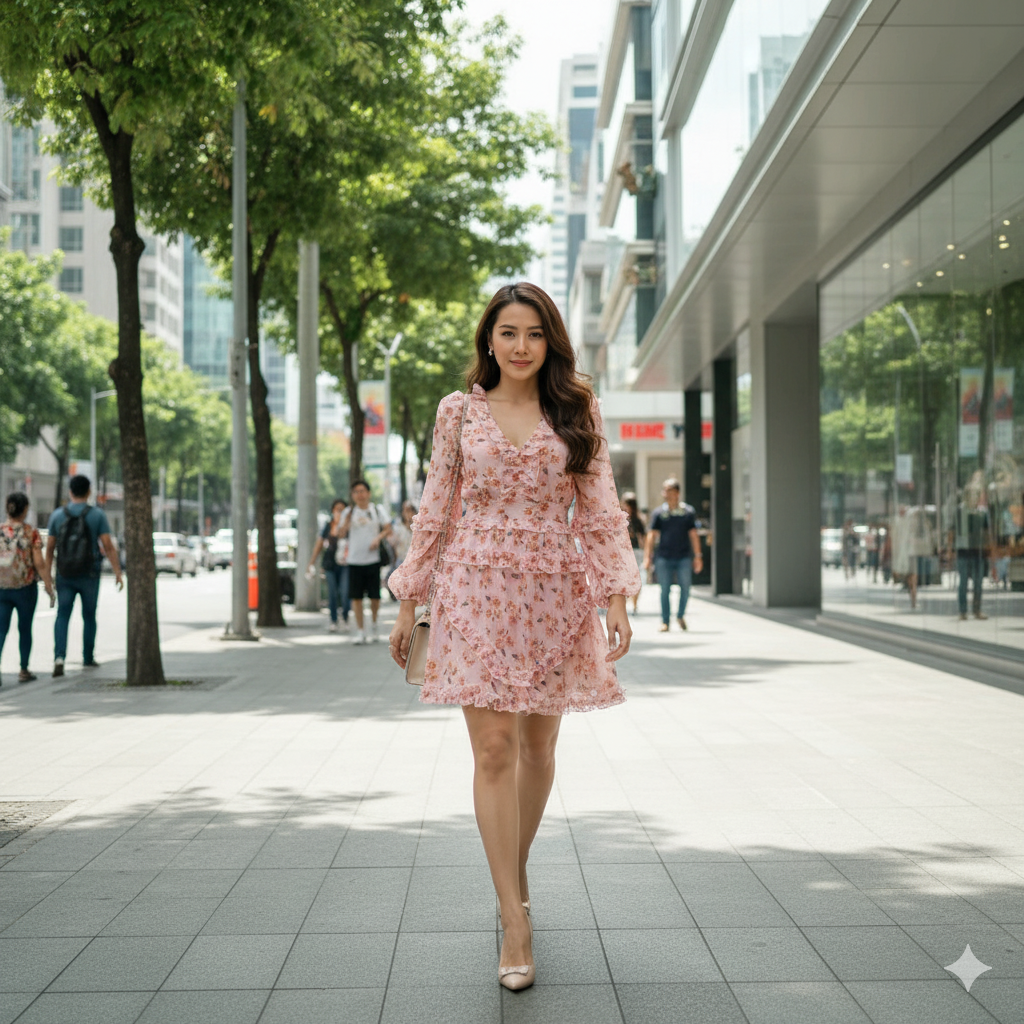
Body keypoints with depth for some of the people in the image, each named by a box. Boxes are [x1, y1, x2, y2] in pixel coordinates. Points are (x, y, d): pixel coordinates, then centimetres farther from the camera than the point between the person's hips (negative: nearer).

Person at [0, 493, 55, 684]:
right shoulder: (31, 532, -8)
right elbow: (39, 563, -11)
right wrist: (48, 585, -2)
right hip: (25, 588, -2)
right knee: (24, 629, 13)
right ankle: (24, 671, 21)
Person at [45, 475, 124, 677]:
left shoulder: (57, 515, 0)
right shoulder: (97, 515, -7)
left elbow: (50, 548, 1)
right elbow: (108, 546, -12)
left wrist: (47, 575, 8)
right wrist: (118, 572, -7)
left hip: (65, 575, 1)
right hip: (89, 576, -1)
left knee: (62, 616, 3)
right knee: (89, 616, 15)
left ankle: (59, 657, -16)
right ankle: (88, 658, 24)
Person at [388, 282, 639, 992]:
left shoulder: (577, 410, 6)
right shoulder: (459, 411, 5)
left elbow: (600, 509, 3)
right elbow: (435, 510, 8)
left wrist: (616, 596, -5)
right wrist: (411, 601, 7)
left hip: (555, 590, 1)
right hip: (479, 587, -1)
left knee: (539, 746, 10)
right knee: (494, 748, -8)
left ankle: (515, 874, 34)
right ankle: (517, 921, -4)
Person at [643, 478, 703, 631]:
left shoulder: (688, 511, 6)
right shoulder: (659, 512, 4)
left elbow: (693, 534, 8)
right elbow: (652, 535, 3)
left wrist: (698, 556, 4)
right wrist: (648, 556, -3)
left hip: (684, 557, 1)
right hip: (663, 557, -1)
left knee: (685, 588, -2)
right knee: (665, 590, 1)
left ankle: (680, 615, 21)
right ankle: (665, 621, 9)